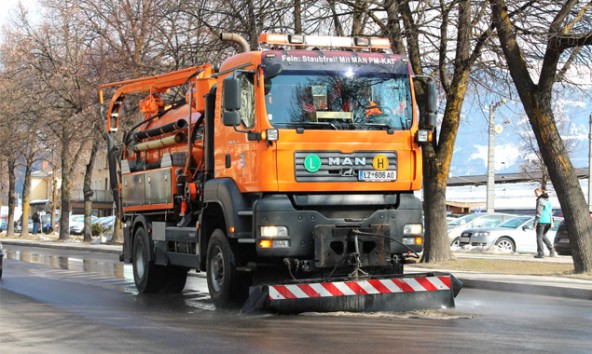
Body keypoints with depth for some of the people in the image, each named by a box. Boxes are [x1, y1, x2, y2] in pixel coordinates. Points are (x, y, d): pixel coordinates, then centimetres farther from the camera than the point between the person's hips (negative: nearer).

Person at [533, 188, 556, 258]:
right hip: (548, 220, 8)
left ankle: (540, 253, -2)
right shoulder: (547, 200, 14)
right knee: (543, 236, 21)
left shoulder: (540, 200, -12)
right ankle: (551, 249, 7)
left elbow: (539, 212, -16)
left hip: (541, 221, -8)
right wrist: (551, 221, 23)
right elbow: (550, 211, 18)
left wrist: (535, 222, -14)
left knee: (539, 237, 0)